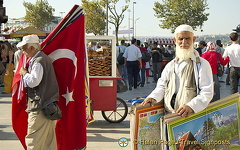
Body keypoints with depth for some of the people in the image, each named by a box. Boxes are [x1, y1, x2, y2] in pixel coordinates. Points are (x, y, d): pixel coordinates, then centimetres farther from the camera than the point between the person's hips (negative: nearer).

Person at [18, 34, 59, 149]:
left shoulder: (38, 61, -15)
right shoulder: (44, 58, 17)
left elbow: (33, 81, -20)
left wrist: (24, 73, -5)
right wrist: (26, 73, 14)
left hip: (40, 107, -10)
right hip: (49, 103, 10)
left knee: (33, 139, -5)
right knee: (49, 139, 15)